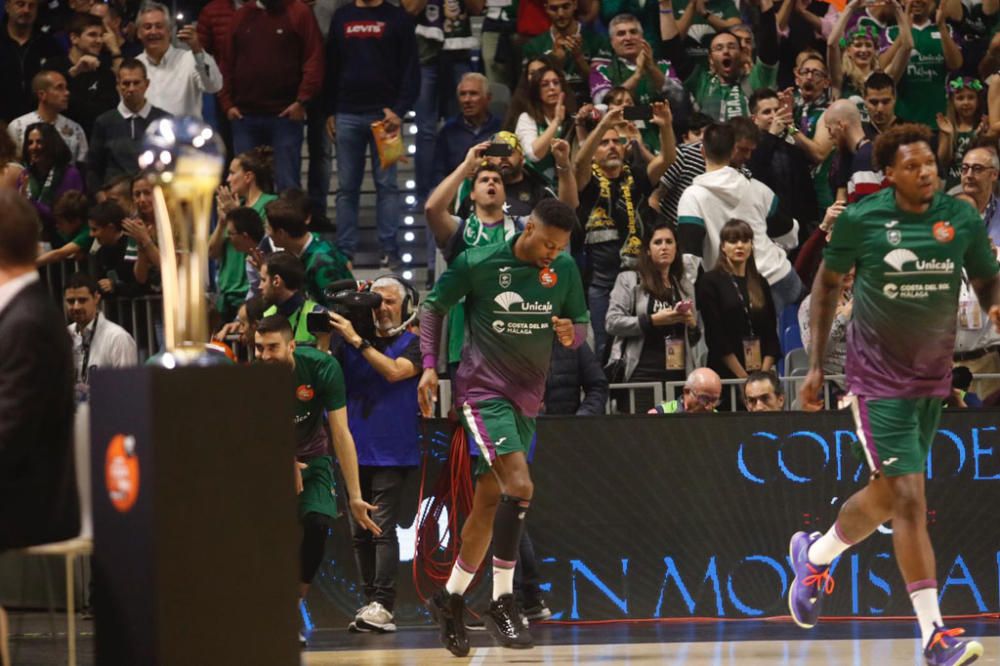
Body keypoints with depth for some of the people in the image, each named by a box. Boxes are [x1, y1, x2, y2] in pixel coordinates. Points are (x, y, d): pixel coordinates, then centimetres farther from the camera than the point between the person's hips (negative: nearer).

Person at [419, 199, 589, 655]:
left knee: (490, 501, 11)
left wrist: (571, 334, -14)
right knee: (520, 484, -22)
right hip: (484, 389, -6)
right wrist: (430, 366, -6)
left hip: (526, 397, 6)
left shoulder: (564, 269, 0)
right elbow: (434, 305, 2)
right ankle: (502, 603, -16)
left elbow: (581, 325, 10)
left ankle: (450, 597, 27)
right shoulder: (477, 263, -11)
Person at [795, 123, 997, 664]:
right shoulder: (860, 220, -11)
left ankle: (815, 556, 44)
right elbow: (827, 282, 4)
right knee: (908, 500, -13)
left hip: (933, 376, 4)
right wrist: (816, 366, 3)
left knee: (885, 497, 15)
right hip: (878, 377, -4)